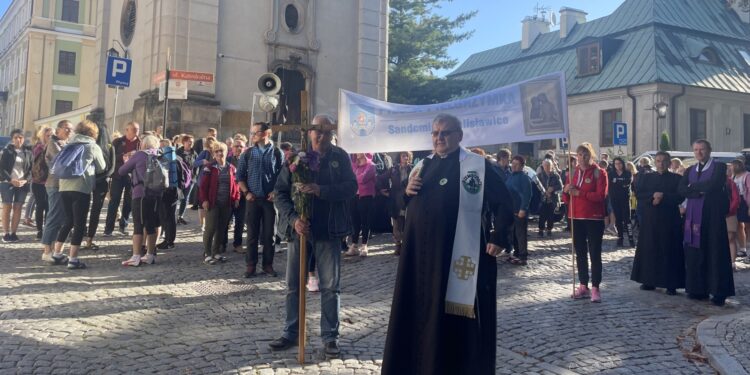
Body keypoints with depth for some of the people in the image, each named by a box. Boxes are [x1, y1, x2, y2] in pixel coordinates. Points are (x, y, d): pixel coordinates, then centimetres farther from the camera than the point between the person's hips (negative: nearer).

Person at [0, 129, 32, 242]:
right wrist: (11, 180, -16)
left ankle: (13, 233, 6)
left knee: (18, 208, 2)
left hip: (22, 184, 2)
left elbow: (31, 169, 4)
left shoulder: (28, 153, 8)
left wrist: (25, 180, -13)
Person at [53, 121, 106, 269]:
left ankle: (56, 254, 20)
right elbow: (101, 168, 13)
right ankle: (73, 259, -5)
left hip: (64, 187, 6)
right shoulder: (93, 147, 4)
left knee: (68, 221, 18)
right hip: (81, 188, -6)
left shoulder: (69, 145, 19)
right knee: (79, 224, -2)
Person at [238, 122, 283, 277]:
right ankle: (250, 265, 11)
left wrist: (275, 192, -11)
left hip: (270, 199, -1)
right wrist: (246, 192, -4)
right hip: (253, 199, 1)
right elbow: (240, 175, 8)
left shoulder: (277, 153, 1)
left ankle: (268, 264, 14)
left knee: (269, 233, 4)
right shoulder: (247, 153, 6)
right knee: (252, 233, 4)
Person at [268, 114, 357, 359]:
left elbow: (351, 187, -10)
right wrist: (294, 218, -16)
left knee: (330, 286, 3)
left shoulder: (340, 157, 0)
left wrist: (321, 190, -24)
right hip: (299, 229, 2)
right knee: (294, 285, 10)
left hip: (328, 231, -2)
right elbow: (281, 192, 0)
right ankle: (291, 333, 24)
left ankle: (330, 337, 15)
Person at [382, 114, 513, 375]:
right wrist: (407, 192, -1)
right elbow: (405, 207, 20)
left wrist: (498, 238, -14)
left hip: (459, 255, -5)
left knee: (459, 317, 1)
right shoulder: (422, 167, 15)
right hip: (420, 253, 6)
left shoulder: (478, 166, -3)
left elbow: (503, 204, -4)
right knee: (420, 315, 11)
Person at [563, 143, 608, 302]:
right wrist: (566, 190, -8)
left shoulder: (599, 172, -4)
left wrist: (580, 193, -19)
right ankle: (583, 286, 18)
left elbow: (601, 195, -15)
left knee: (595, 253, -2)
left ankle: (595, 288, 2)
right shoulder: (573, 172, 12)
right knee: (580, 253, 10)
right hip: (576, 218, 5)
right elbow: (567, 197, 14)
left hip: (594, 218, -5)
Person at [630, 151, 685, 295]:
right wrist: (653, 196, -14)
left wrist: (662, 198, -16)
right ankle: (649, 281, 11)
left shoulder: (676, 178, 4)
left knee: (669, 250, -2)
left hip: (670, 220, -2)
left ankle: (671, 284, 1)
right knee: (649, 249, 3)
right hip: (650, 219, 3)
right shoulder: (647, 177, 11)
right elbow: (639, 194, 2)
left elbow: (680, 197, -7)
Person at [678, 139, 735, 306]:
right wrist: (700, 191, -13)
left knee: (715, 253, -2)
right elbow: (681, 190, 2)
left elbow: (713, 185, -16)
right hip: (694, 216, 4)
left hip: (713, 215, -4)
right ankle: (698, 289, 9)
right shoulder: (689, 171, 15)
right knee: (694, 253, 2)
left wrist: (692, 187, -3)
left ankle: (719, 292, 3)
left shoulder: (719, 167, 1)